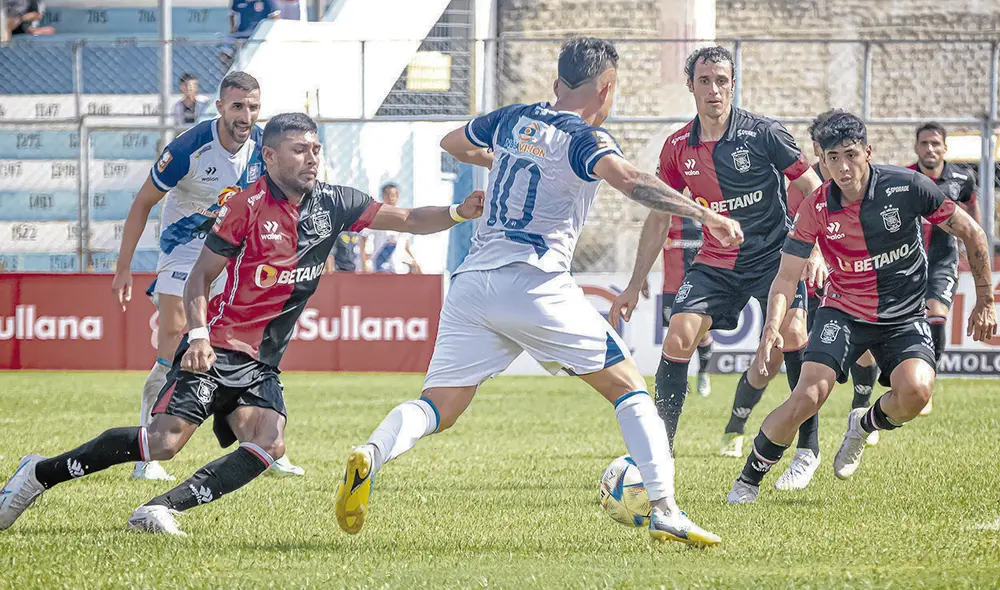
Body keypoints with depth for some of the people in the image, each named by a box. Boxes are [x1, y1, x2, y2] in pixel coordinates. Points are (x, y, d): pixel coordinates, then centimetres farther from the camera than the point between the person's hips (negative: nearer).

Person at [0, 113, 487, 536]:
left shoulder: (333, 205, 7)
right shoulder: (247, 207, -8)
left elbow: (407, 219, 9)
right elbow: (200, 276, -4)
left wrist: (458, 213, -8)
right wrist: (198, 335, -18)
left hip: (262, 364, 6)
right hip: (218, 348, -6)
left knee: (269, 445, -21)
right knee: (165, 440, -20)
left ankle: (163, 509, -21)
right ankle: (43, 473, -5)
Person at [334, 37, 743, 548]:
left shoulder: (514, 120, 19)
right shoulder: (584, 138, 0)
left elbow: (452, 143, 37)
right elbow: (627, 179, -21)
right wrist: (704, 215, -22)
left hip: (472, 281, 6)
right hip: (535, 285, -6)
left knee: (439, 408, 4)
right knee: (628, 388, 5)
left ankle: (369, 456, -26)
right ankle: (664, 512, -4)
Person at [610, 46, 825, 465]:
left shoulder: (763, 134, -10)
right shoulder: (678, 147, 1)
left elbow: (814, 190, -4)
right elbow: (659, 218, 11)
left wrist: (816, 249, -16)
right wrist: (635, 285, 10)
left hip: (773, 255, -3)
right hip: (715, 262, 3)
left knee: (792, 336, -21)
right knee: (679, 336, -14)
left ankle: (808, 444, -8)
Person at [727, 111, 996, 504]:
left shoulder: (907, 187, -16)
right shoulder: (816, 209, -11)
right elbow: (786, 277, -6)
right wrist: (772, 327, -25)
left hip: (904, 318, 0)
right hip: (844, 313, 0)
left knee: (915, 390, -29)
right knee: (808, 396, -21)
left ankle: (865, 424, 7)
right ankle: (749, 479, 0)